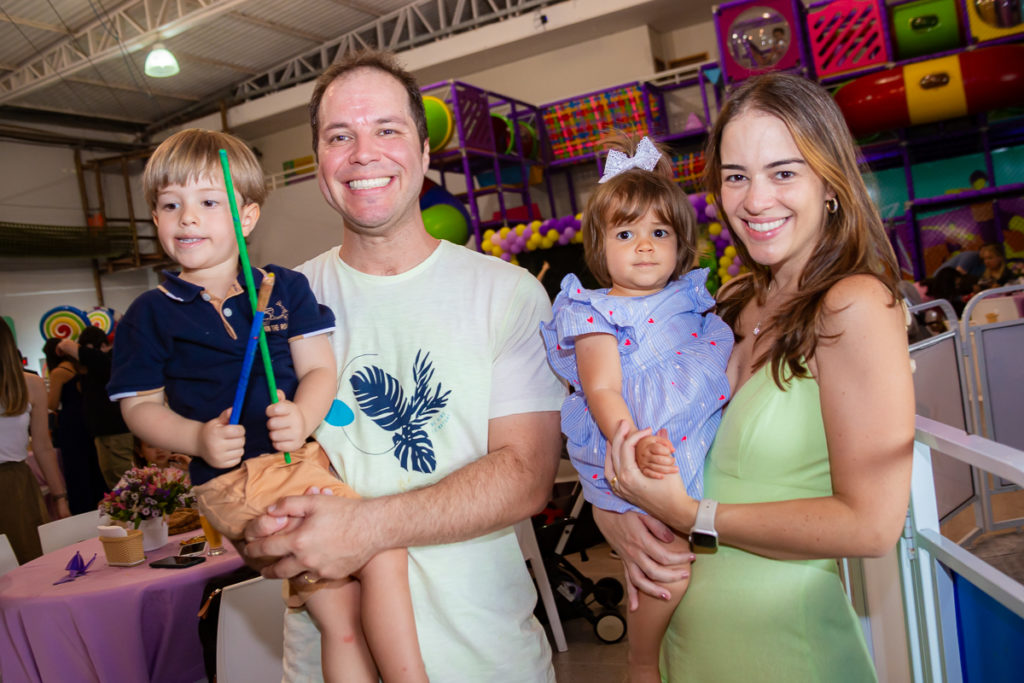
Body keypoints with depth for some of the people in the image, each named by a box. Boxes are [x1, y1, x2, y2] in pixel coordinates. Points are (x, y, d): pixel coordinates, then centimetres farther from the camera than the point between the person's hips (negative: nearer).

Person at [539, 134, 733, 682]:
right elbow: (602, 391, -15)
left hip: (701, 450, 6)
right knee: (668, 574, -14)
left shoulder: (692, 299, 16)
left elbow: (727, 366, 28)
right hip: (638, 468, -6)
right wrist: (636, 447, -31)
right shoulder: (599, 314, -3)